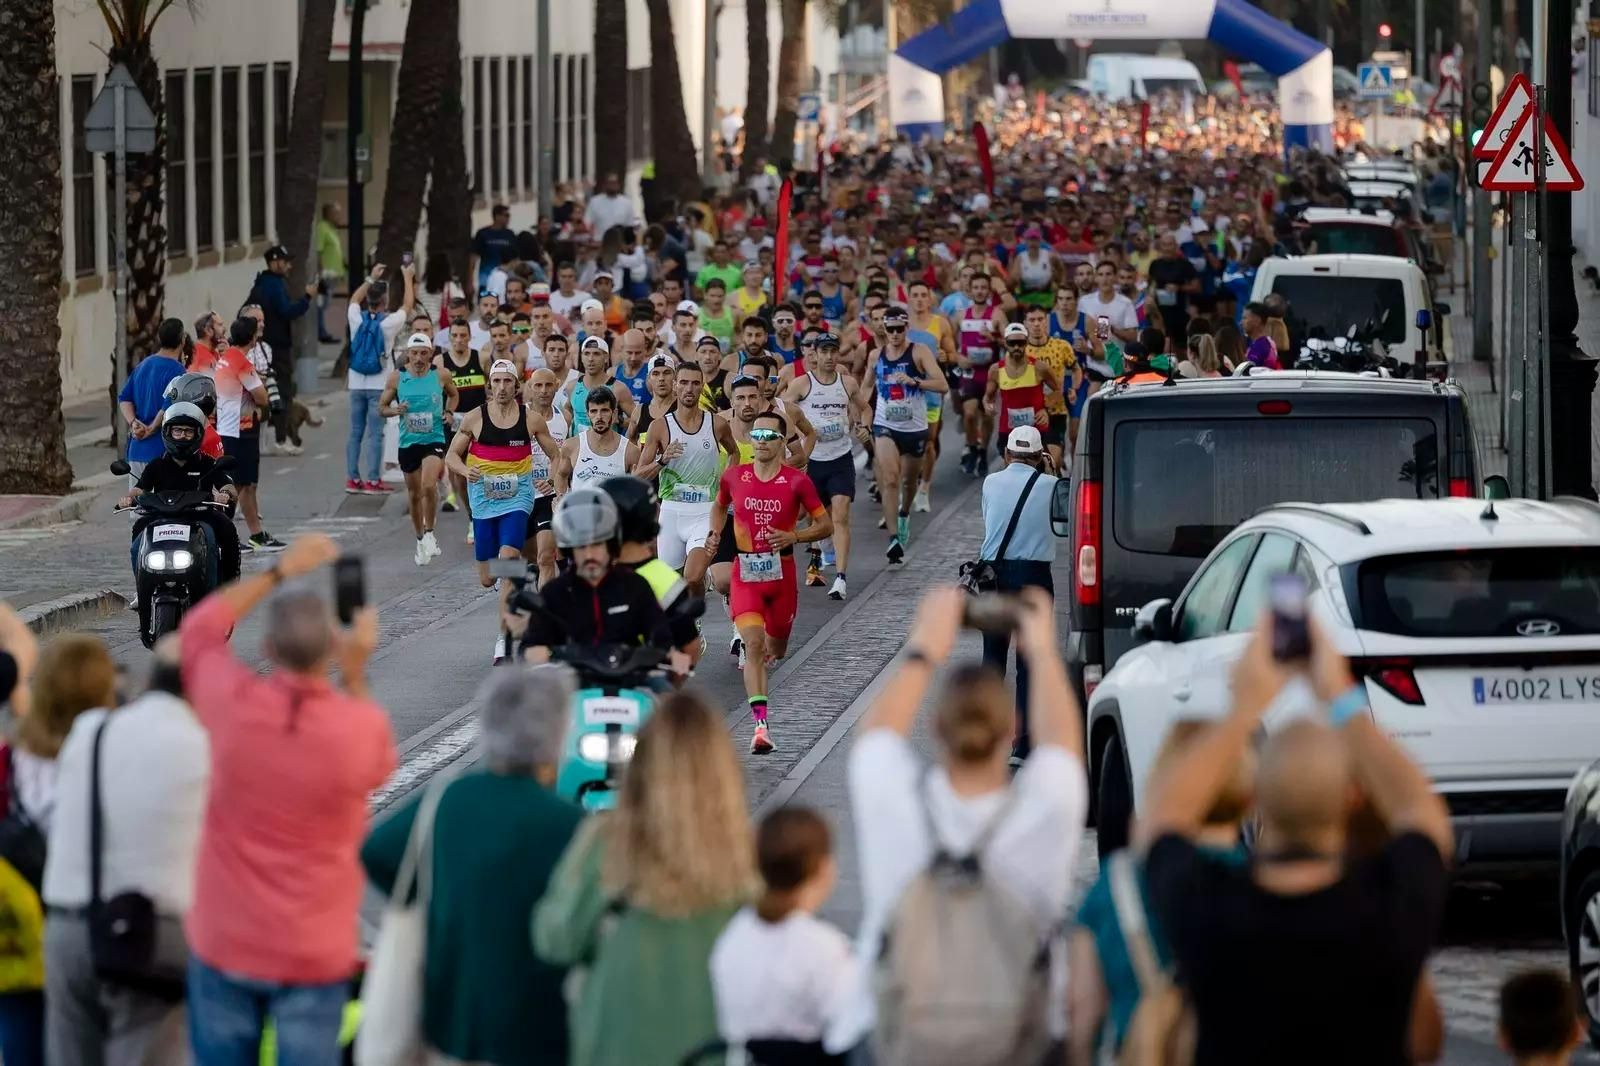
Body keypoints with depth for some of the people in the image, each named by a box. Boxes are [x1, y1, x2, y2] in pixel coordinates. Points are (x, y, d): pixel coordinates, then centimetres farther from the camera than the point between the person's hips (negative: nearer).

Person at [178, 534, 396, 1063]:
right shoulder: (362, 726, -16)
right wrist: (355, 675, 3)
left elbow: (198, 627, 10)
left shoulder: (234, 703, -13)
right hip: (315, 952, -2)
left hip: (224, 940, 2)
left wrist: (280, 572, 13)